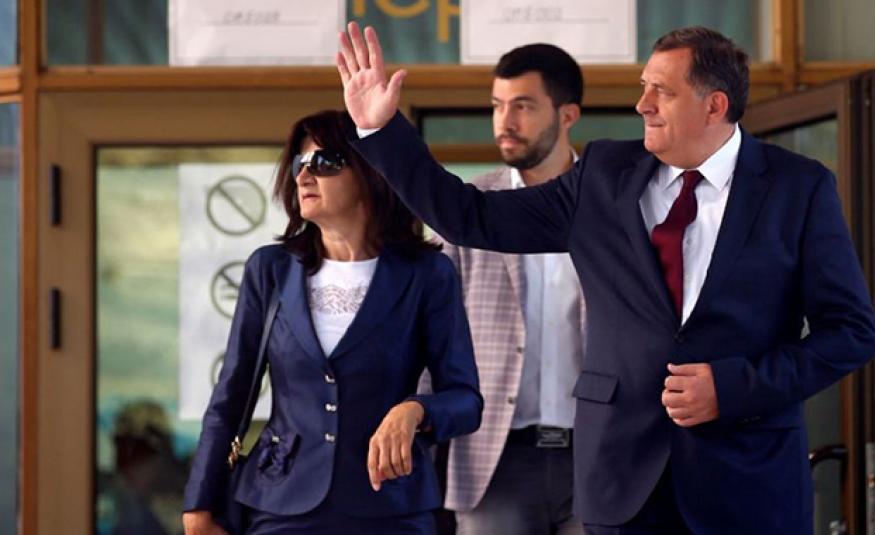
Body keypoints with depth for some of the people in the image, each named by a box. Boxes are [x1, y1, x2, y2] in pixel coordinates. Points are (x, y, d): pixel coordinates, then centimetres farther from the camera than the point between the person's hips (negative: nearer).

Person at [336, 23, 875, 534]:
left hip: (750, 482, -2)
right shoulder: (604, 176, 6)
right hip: (624, 475, 2)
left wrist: (735, 387, -12)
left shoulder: (800, 187, -2)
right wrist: (381, 129, 2)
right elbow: (472, 217, 7)